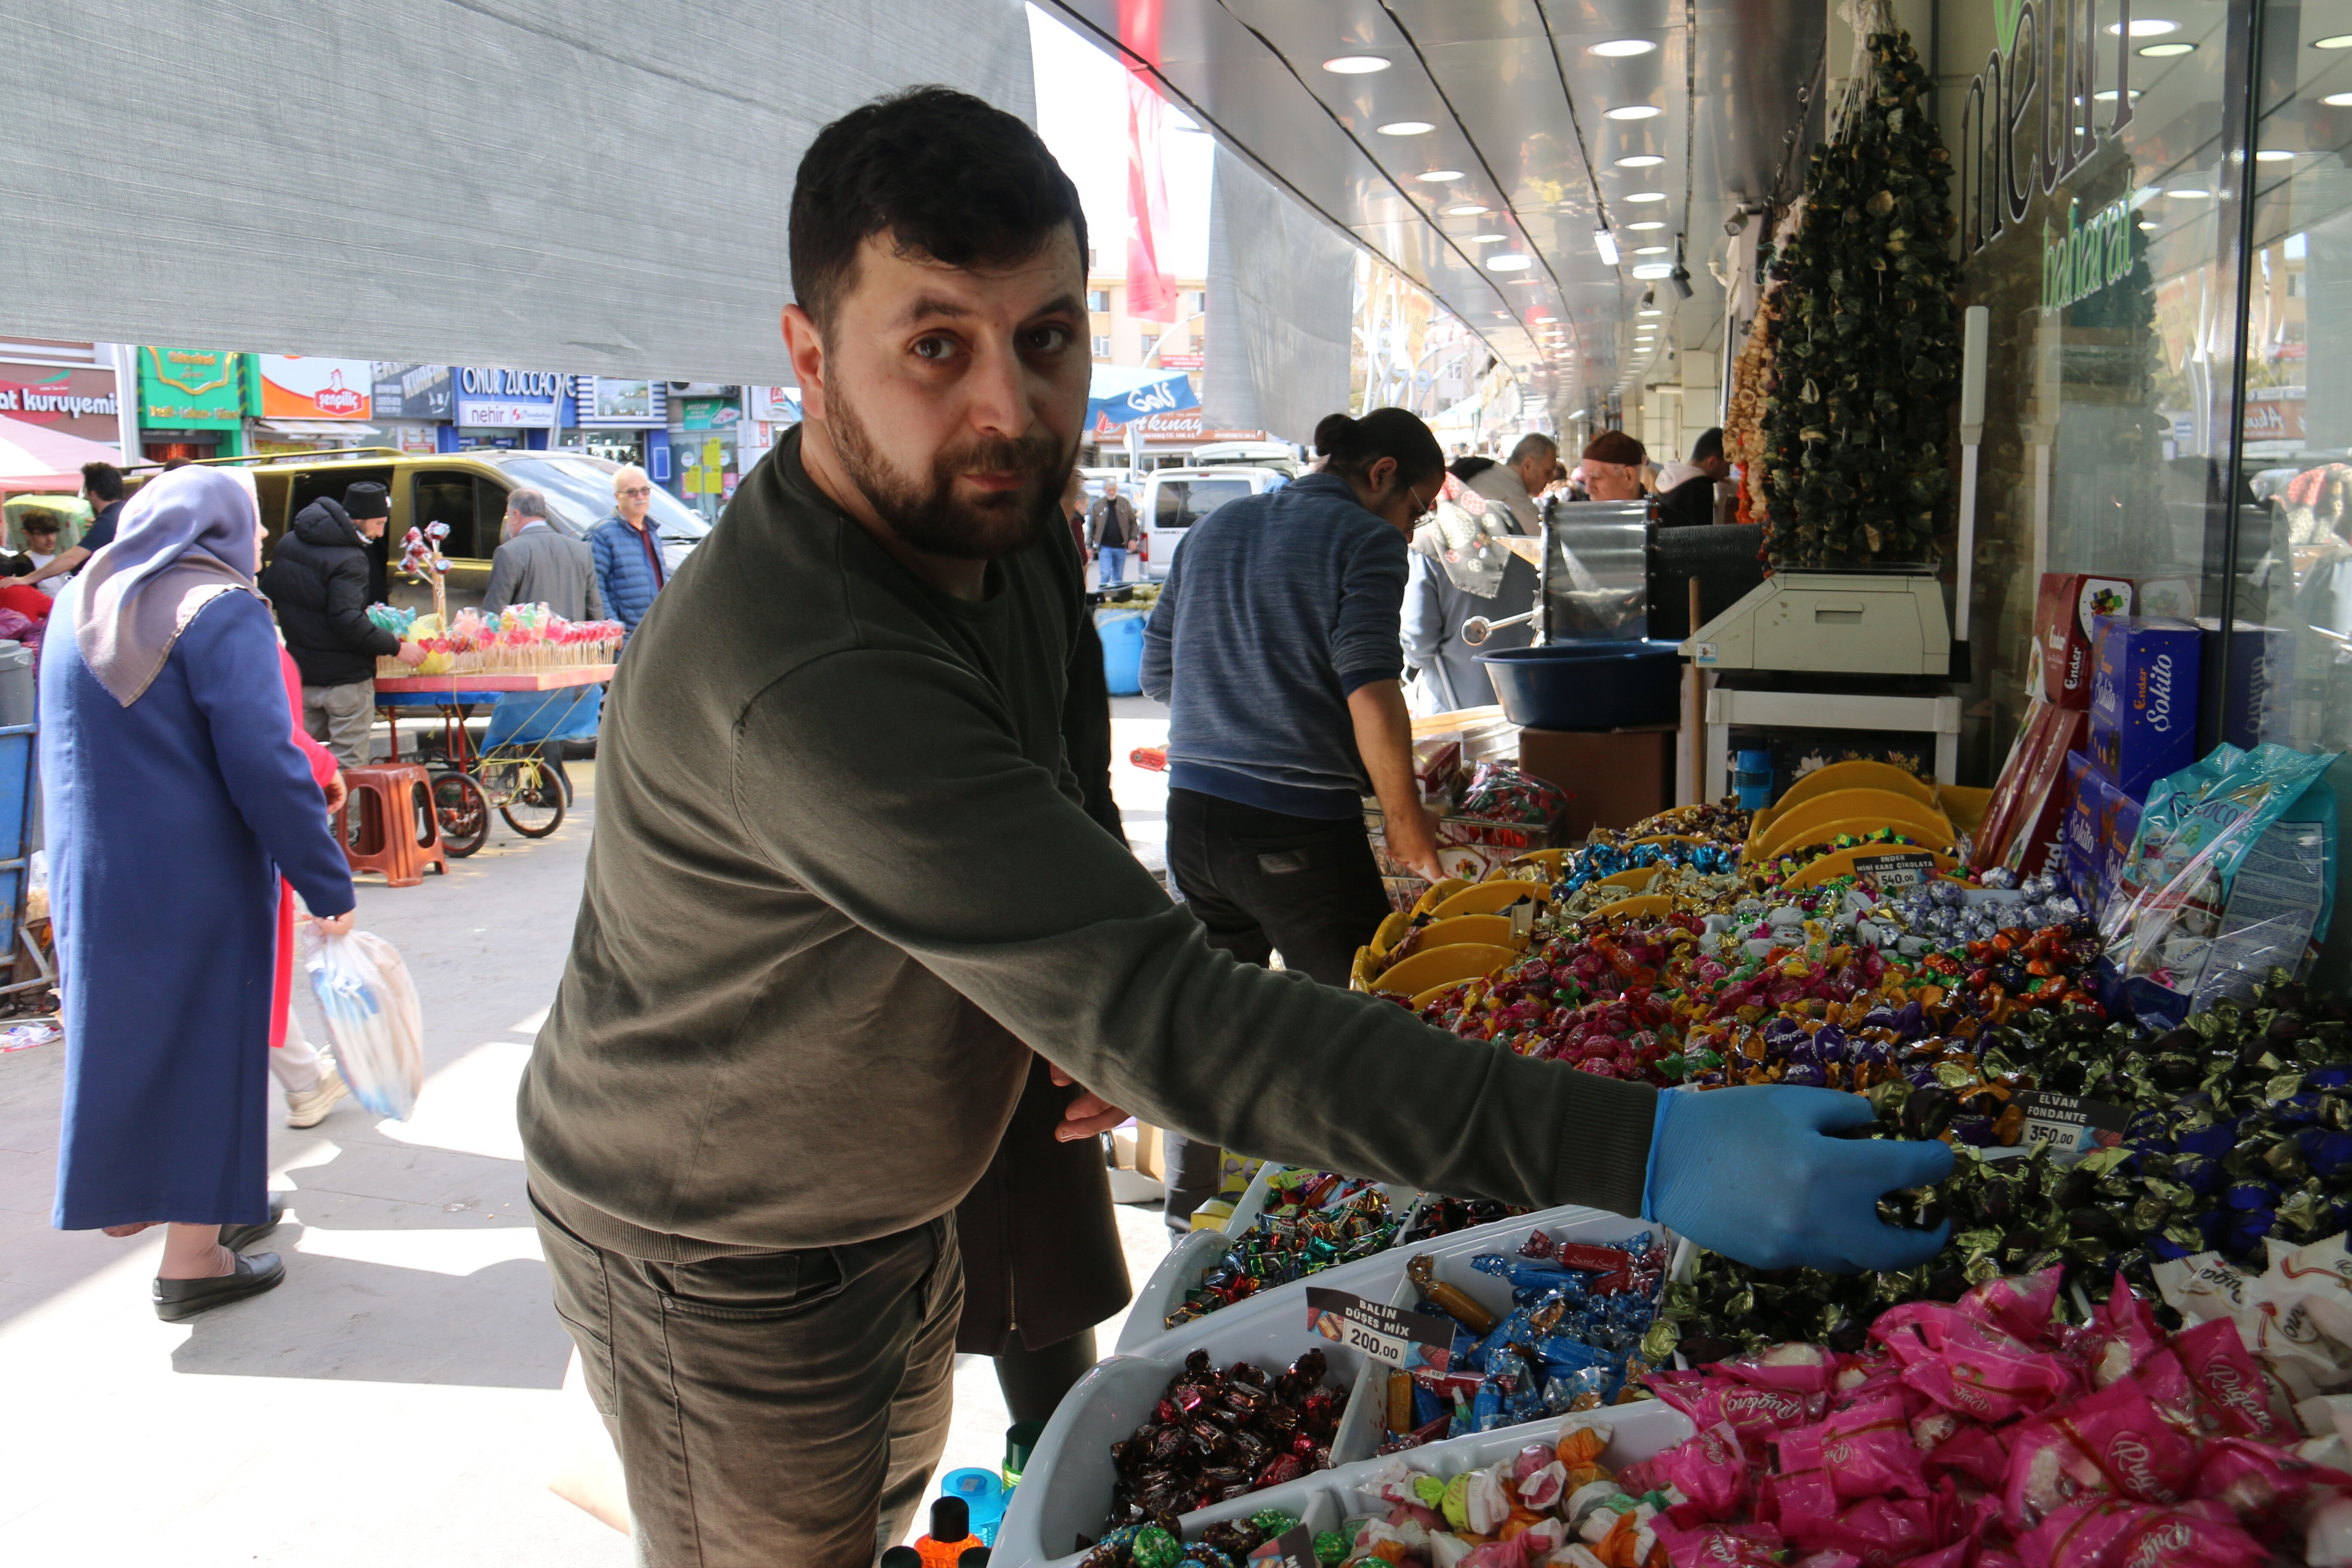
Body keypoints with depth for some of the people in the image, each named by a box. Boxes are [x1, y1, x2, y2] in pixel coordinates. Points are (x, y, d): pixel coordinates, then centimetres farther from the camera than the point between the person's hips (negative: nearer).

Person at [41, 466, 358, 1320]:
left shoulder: (77, 605, 9)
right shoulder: (221, 610, -14)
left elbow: (61, 756, 17)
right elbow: (264, 764, -20)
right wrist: (329, 888, -16)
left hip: (88, 870, 7)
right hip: (197, 875, -7)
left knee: (124, 1032, 19)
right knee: (204, 1041, 4)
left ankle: (128, 1198, 34)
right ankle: (192, 1259, 13)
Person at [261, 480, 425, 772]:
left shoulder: (288, 543, 7)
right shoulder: (348, 560, -21)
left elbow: (268, 594, 18)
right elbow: (349, 623, -28)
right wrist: (396, 648, -22)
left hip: (301, 673, 8)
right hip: (345, 677, -8)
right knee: (350, 767, -2)